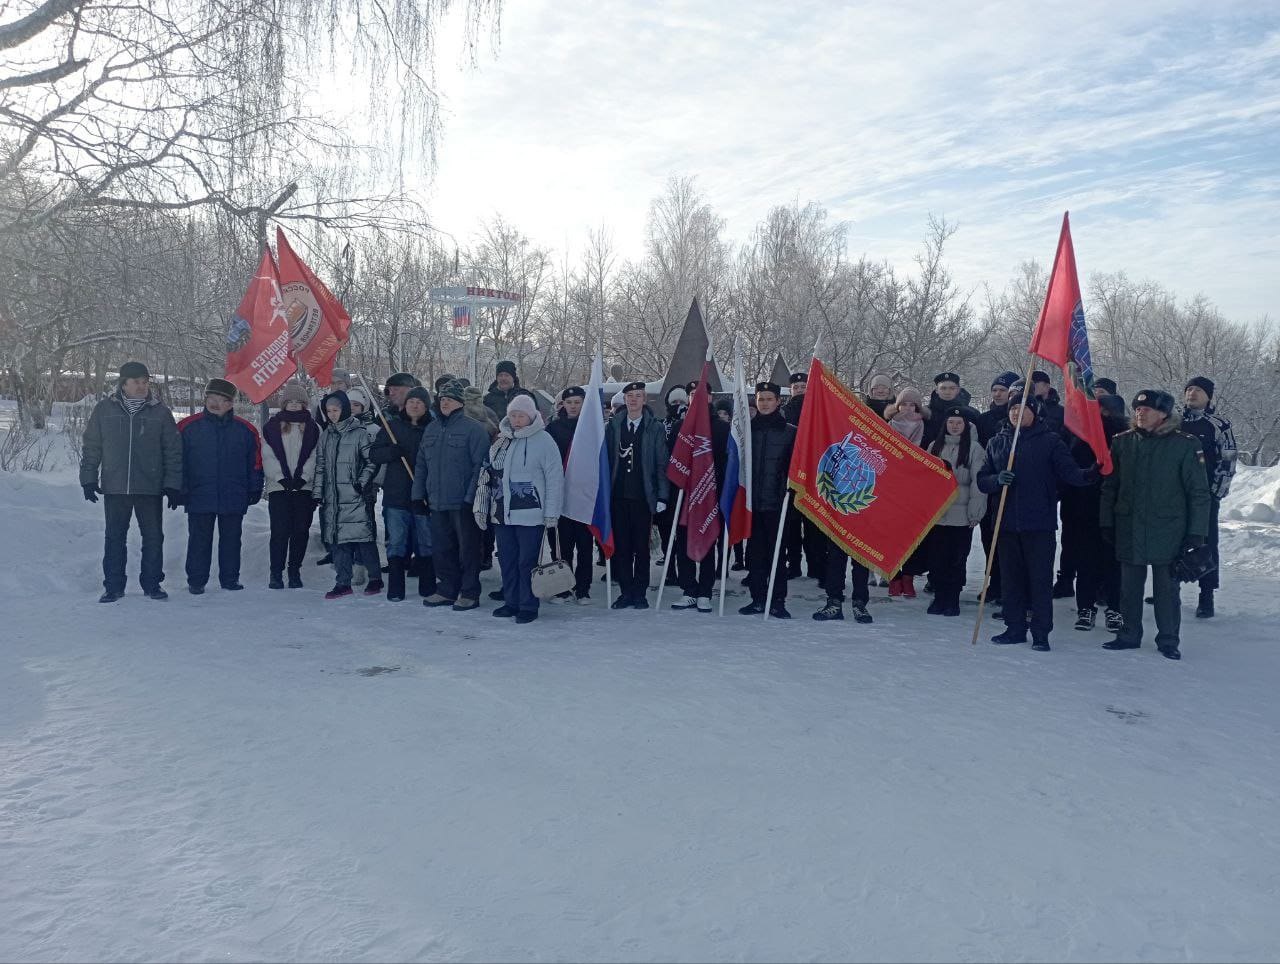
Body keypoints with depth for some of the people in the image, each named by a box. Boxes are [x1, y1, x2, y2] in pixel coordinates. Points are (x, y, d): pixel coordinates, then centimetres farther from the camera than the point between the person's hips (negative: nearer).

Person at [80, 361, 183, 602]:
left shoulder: (160, 412, 1)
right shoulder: (104, 409, 3)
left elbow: (173, 452, 2)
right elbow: (91, 447, 9)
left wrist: (173, 485, -2)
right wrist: (88, 479, 4)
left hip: (150, 489, -1)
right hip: (114, 488, 1)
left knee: (153, 537, 5)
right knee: (115, 538, 8)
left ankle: (152, 584, 17)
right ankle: (113, 586, 17)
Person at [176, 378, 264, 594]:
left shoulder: (245, 430, 4)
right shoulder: (188, 427, 0)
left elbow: (255, 462, 8)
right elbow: (178, 461, 2)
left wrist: (254, 489, 5)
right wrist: (179, 489, -3)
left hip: (234, 498, 1)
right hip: (199, 496, -1)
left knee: (231, 540, 10)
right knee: (199, 540, 6)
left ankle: (230, 579, 20)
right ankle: (196, 580, 15)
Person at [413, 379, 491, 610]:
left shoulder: (474, 428, -8)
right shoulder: (432, 429, 14)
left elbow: (480, 465, -13)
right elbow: (421, 464, 18)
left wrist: (471, 496, -18)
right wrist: (419, 492, 10)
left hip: (463, 503, -7)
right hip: (437, 502, 7)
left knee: (468, 548, 2)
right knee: (441, 548, 12)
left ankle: (469, 593, 12)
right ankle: (447, 590, 24)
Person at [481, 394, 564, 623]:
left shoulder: (543, 441, -8)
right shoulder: (501, 440, 11)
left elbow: (555, 479, -10)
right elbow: (489, 473, 20)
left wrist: (551, 514, -12)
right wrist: (485, 505, 15)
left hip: (530, 514, -6)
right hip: (502, 513, 6)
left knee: (527, 561, -1)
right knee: (507, 560, 13)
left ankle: (528, 606, 10)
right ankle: (511, 602, 25)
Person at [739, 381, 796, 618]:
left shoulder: (790, 431, 4)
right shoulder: (748, 428, 11)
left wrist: (787, 493, -13)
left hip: (776, 502, -3)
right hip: (752, 501, 3)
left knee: (776, 552, -2)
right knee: (755, 552, 6)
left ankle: (777, 601, 5)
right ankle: (758, 599, 14)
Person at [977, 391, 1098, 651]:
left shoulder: (1050, 441, 2)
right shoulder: (997, 443, 11)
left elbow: (1070, 473, -8)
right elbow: (982, 480, 10)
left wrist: (1090, 473, -29)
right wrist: (998, 479, -12)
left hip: (1040, 523, -3)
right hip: (1007, 522, 3)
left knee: (1041, 578, -1)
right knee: (1011, 578, 9)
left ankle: (1041, 633, 7)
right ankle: (1015, 628, 20)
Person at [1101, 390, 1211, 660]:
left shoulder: (1185, 445, -5)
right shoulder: (1122, 442, 4)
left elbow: (1199, 492, -3)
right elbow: (1110, 487, 10)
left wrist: (1196, 532, -6)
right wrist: (1107, 523, 7)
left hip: (1168, 532, -3)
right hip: (1129, 531, 3)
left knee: (1167, 588, 7)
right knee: (1129, 587, 11)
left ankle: (1168, 640, 19)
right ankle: (1129, 635, 25)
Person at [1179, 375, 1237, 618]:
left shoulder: (1219, 425, -3)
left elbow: (1228, 461, -5)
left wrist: (1216, 493, -10)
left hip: (1206, 496, -4)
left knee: (1206, 544, -1)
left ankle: (1206, 597, 4)